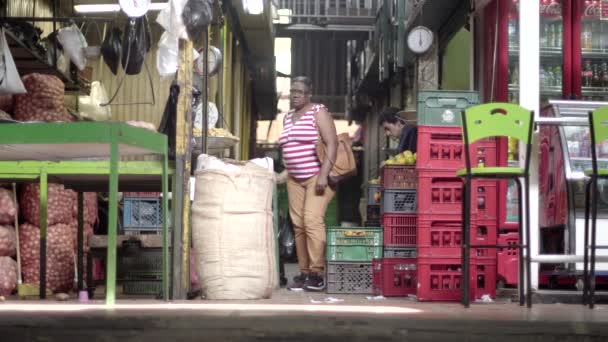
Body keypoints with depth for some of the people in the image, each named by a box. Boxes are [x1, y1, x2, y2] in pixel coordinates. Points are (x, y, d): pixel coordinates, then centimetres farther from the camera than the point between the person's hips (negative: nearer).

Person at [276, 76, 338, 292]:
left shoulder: (318, 112, -4)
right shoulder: (288, 118, 17)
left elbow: (332, 144, -13)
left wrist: (324, 175, -21)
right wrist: (283, 175, 13)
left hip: (317, 176, -7)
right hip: (295, 180, 7)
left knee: (312, 220, -16)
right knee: (298, 225, 1)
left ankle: (316, 273, -14)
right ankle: (303, 272, 5)